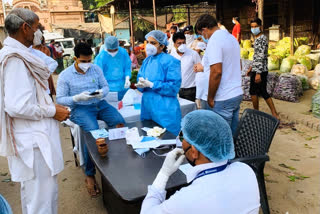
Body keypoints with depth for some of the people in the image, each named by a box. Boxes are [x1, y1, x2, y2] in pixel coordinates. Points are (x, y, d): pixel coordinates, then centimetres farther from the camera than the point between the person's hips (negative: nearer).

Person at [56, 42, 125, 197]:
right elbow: (60, 99, -3)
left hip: (100, 104, 4)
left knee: (120, 122, -24)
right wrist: (78, 98, -20)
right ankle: (89, 176, -18)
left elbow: (106, 86, 12)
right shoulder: (65, 76, -2)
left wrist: (101, 92, -13)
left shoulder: (96, 69, 8)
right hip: (80, 108, -4)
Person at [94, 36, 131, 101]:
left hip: (122, 88, 4)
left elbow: (127, 68, 8)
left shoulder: (123, 52, -2)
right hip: (108, 90, -4)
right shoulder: (100, 57, -12)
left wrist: (127, 79, -8)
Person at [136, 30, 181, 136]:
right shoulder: (147, 61, 13)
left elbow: (174, 86, -17)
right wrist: (141, 84, -12)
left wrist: (151, 84, -18)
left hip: (165, 110, -6)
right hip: (147, 107, 7)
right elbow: (139, 78, 12)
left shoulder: (171, 61, -10)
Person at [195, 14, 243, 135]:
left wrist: (210, 98, -14)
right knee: (233, 134, 16)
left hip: (223, 99, -9)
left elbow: (216, 72, -23)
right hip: (237, 94, 9)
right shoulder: (231, 37, 14)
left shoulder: (214, 40, -15)